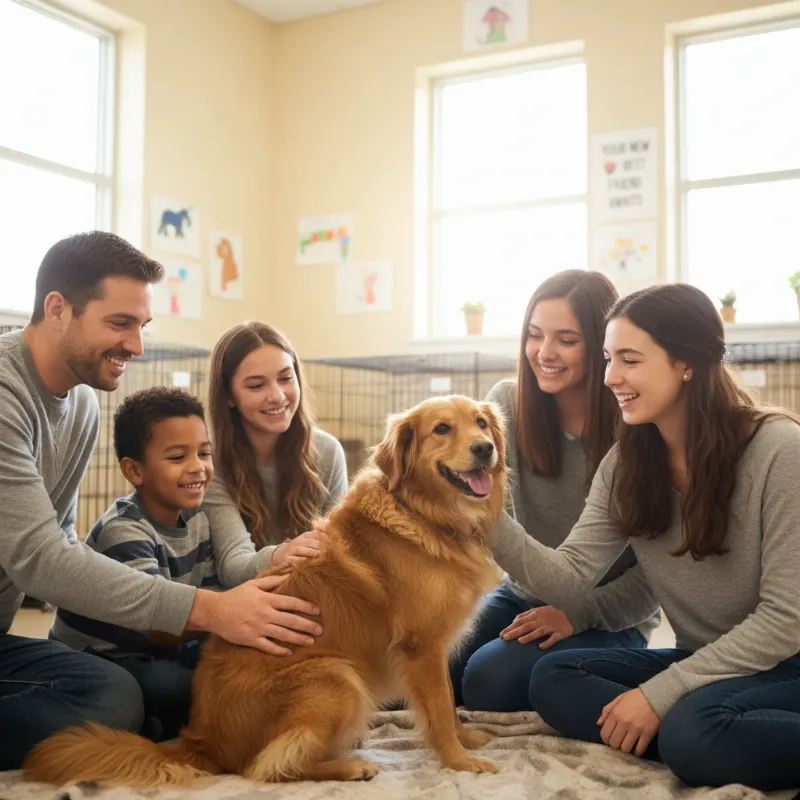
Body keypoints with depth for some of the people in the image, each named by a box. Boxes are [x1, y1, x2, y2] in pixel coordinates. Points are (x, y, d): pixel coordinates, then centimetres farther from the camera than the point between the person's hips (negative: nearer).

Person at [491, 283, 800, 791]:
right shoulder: (626, 465, 0)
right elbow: (569, 578, -8)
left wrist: (659, 692, -21)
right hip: (704, 665, 7)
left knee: (693, 729, -35)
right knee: (554, 679, -13)